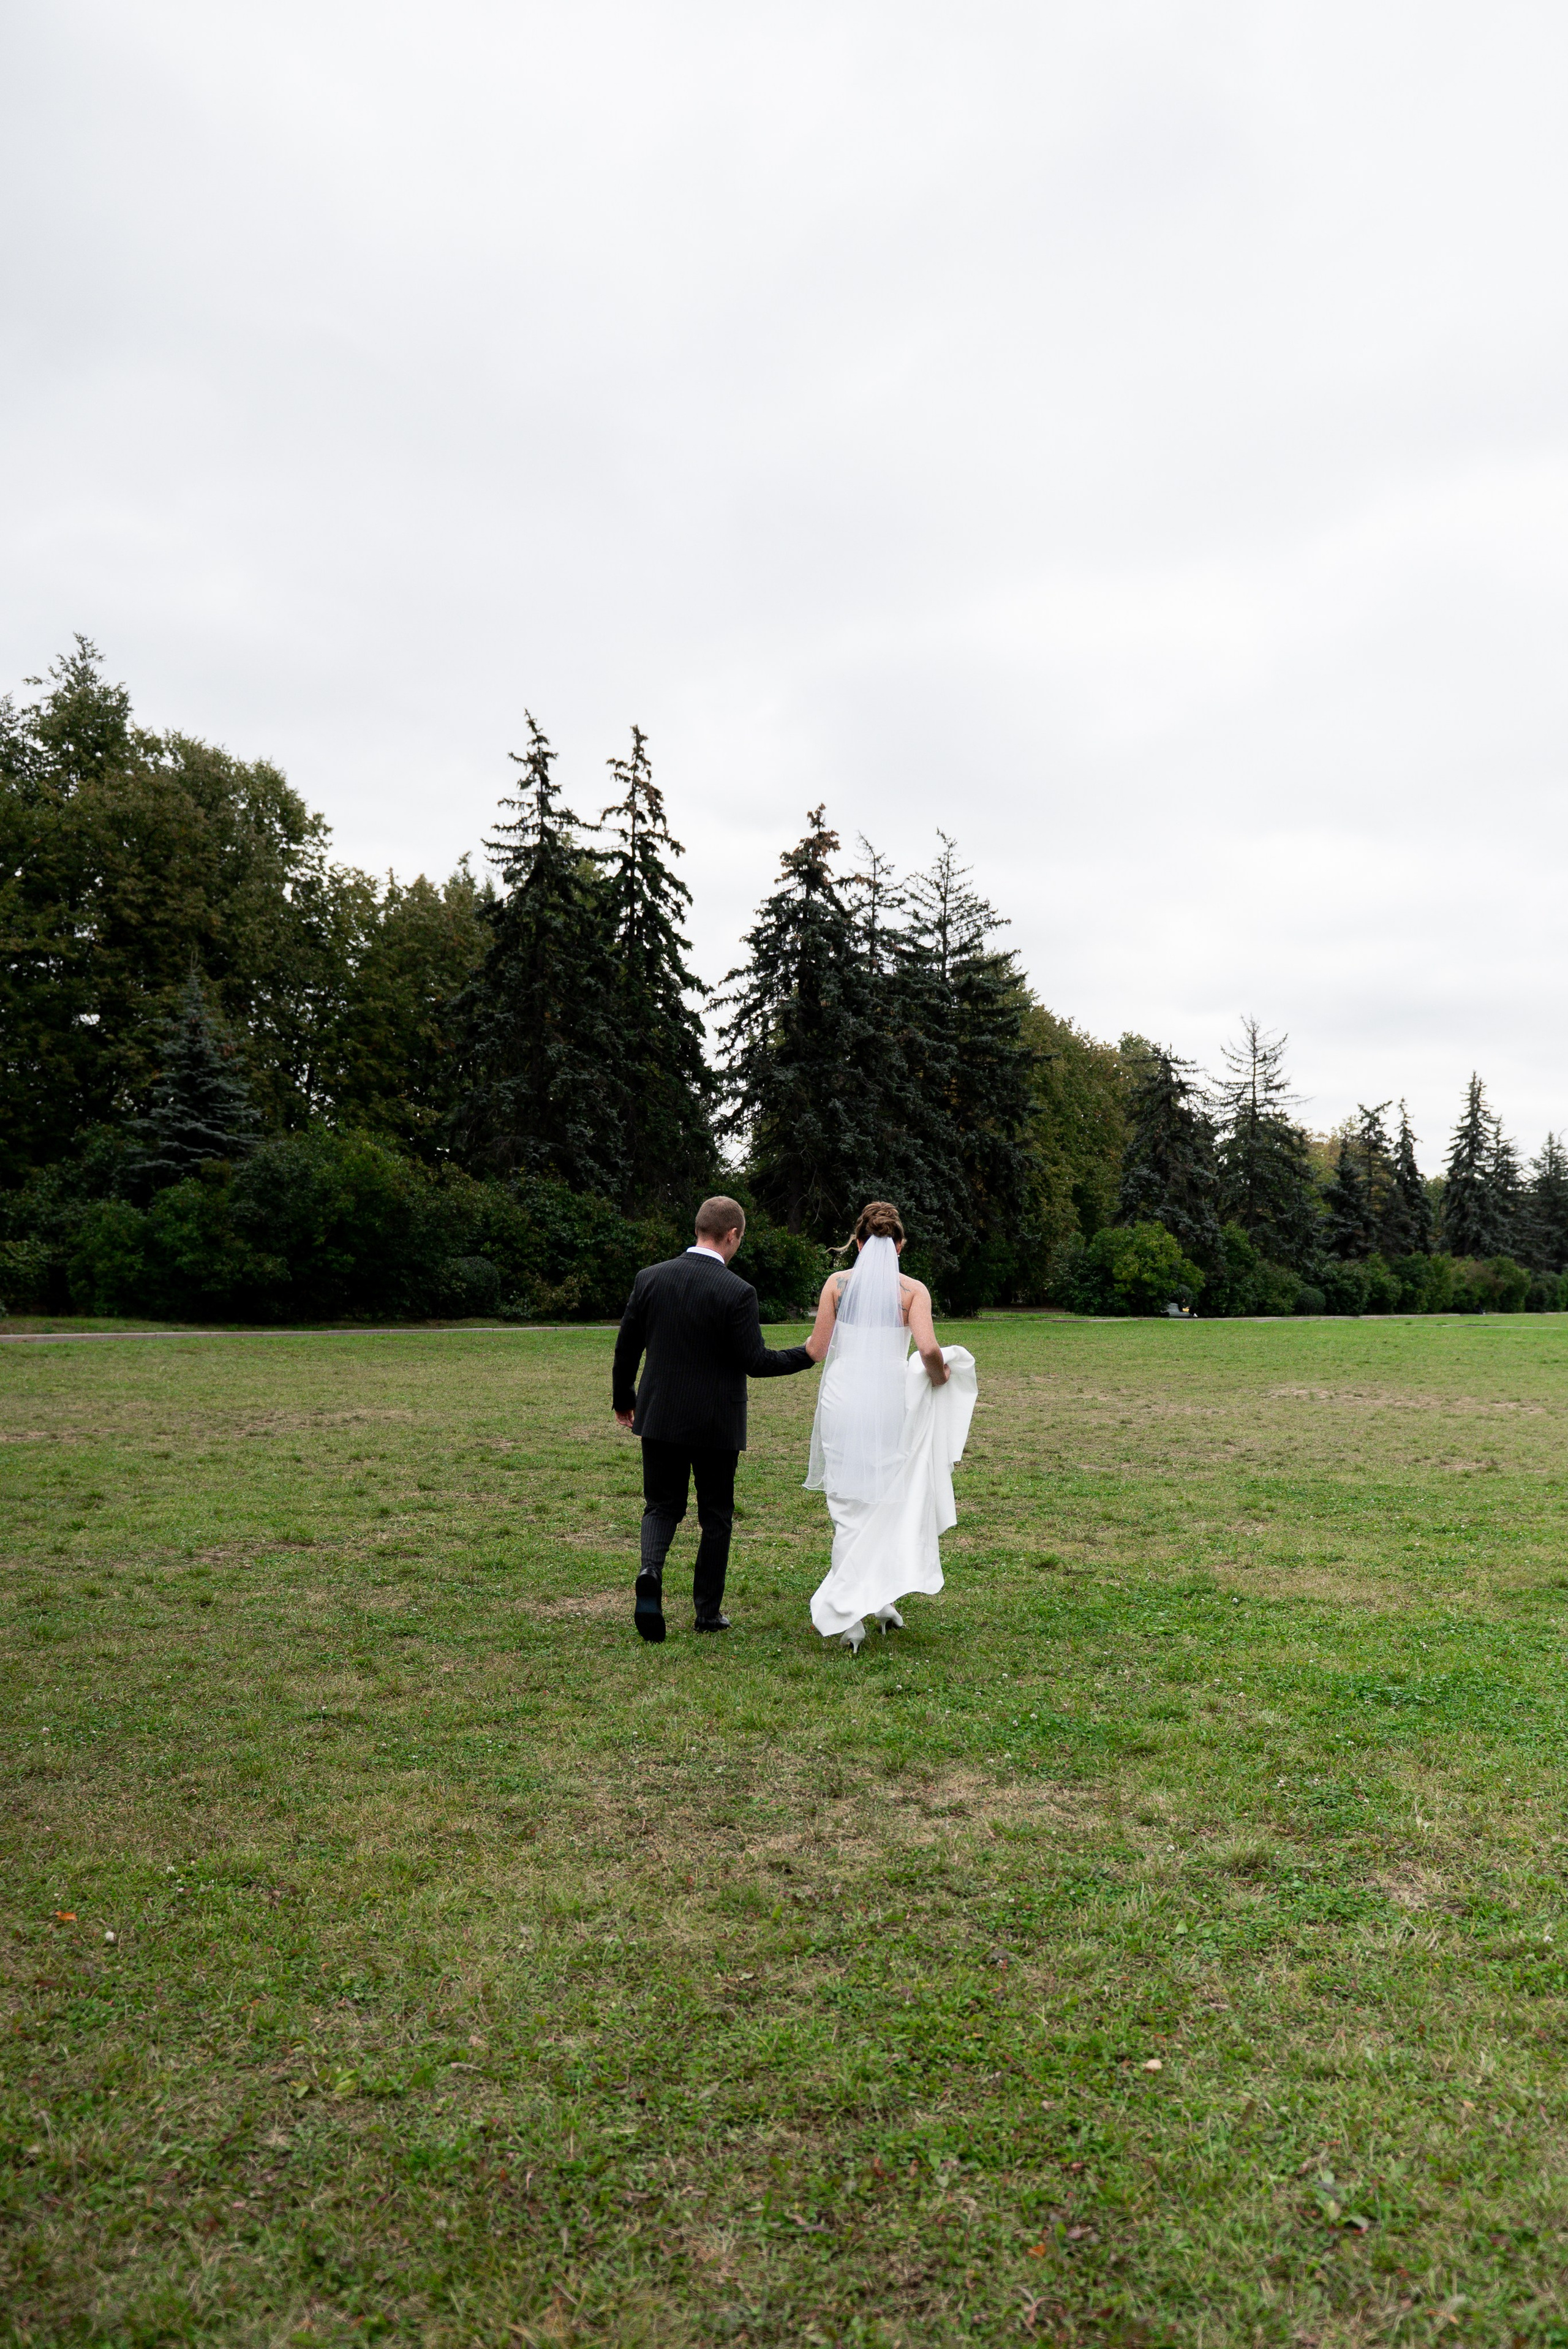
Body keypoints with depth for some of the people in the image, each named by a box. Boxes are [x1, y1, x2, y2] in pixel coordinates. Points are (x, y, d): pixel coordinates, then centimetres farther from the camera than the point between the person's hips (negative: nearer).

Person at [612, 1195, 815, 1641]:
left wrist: (623, 1399, 19)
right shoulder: (737, 1292, -16)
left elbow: (626, 1348, 4)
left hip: (659, 1418, 3)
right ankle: (708, 1611, 20)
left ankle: (650, 1572, -12)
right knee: (716, 1517, 13)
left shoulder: (650, 1278, -3)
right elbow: (755, 1362, -14)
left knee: (661, 1506, 16)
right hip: (716, 1424, -3)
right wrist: (810, 1354, 0)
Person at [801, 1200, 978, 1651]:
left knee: (850, 1505, 8)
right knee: (892, 1501, 17)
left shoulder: (838, 1283, 1)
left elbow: (818, 1349, 1)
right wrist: (938, 1373, 5)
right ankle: (884, 1599, 18)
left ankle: (849, 1616, 7)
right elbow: (928, 1348, -16)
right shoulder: (913, 1289, -2)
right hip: (891, 1402, 0)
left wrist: (810, 1340, 23)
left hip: (843, 1402, 1)